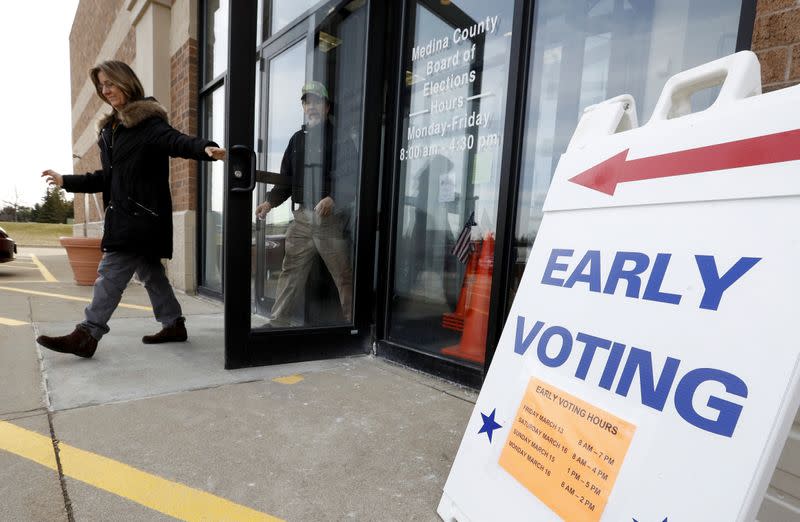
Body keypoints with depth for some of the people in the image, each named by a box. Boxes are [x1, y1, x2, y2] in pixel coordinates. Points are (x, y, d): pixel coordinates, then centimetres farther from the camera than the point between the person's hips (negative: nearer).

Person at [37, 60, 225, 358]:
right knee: (149, 271, 11)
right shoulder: (111, 129, 22)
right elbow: (108, 177, 25)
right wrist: (66, 182, 27)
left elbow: (175, 141, -26)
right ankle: (174, 324, 20)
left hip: (141, 213, -10)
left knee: (112, 270, -9)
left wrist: (205, 148, -47)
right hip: (124, 213, 10)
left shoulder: (147, 122, -6)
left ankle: (87, 335, -3)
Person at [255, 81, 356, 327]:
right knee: (290, 271, 8)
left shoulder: (340, 139, 0)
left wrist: (332, 199, -26)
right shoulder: (297, 139, 19)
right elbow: (286, 179, 21)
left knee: (344, 275, 0)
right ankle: (279, 321, 17)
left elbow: (351, 178, -9)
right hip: (302, 216, 6)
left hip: (332, 217, -6)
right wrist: (270, 201, 6)